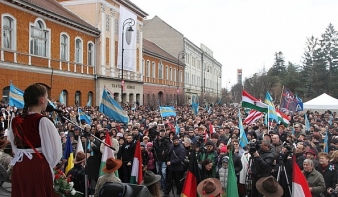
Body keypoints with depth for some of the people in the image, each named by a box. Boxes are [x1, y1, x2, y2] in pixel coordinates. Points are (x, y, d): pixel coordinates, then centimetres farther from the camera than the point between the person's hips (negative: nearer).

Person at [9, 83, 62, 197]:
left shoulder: (15, 122, 3)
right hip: (39, 169, -6)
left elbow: (15, 148, 13)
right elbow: (55, 152, -14)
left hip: (19, 168, 6)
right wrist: (49, 165, 5)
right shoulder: (43, 122, -16)